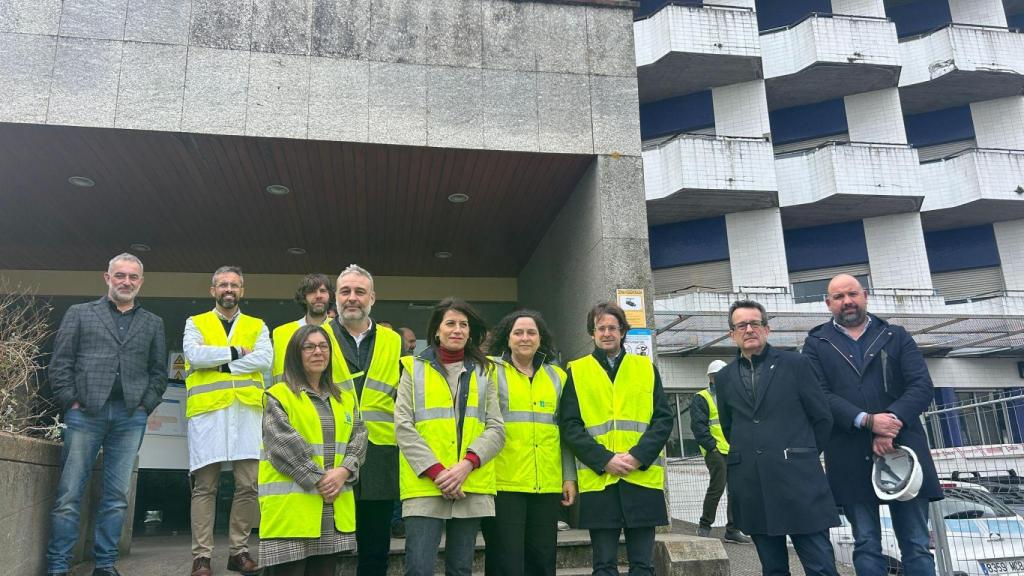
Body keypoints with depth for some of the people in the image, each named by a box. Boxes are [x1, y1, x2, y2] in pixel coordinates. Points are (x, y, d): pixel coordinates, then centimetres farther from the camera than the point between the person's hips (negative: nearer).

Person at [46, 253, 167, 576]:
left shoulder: (153, 324, 16)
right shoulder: (80, 314, 11)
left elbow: (159, 371, 14)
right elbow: (60, 362, 6)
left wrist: (145, 406, 3)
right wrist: (70, 401, -4)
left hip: (130, 417, 2)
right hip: (85, 412, -2)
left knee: (117, 497, 3)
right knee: (69, 493, -2)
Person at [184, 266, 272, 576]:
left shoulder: (257, 326, 16)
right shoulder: (195, 324, 14)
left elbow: (265, 359, -3)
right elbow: (194, 355, -6)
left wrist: (220, 363, -8)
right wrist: (236, 352, -5)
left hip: (247, 411, 1)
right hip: (207, 411, -1)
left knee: (248, 484, 0)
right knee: (204, 486, 0)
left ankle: (239, 551, 12)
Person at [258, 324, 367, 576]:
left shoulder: (344, 397, 16)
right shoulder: (279, 396, -1)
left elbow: (358, 437, 8)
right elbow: (283, 444, -12)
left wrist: (344, 471, -10)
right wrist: (318, 479, -16)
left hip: (334, 506, 5)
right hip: (291, 505, -5)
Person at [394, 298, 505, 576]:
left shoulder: (483, 372, 14)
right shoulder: (414, 369, 9)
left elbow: (496, 428, 5)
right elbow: (403, 426, -1)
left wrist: (466, 464, -12)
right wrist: (435, 470, -13)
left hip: (471, 489, 2)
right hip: (424, 485, -2)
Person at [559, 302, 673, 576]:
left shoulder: (646, 368, 11)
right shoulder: (576, 371, 7)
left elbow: (664, 418, 4)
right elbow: (570, 426, -1)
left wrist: (639, 456, -10)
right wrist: (604, 460, -13)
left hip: (643, 478, 1)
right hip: (598, 480, -1)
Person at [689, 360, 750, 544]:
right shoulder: (701, 398, 0)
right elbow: (698, 425, -9)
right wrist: (712, 445, -15)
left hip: (734, 452, 7)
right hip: (716, 452, -7)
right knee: (717, 488, -9)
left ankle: (732, 530, 13)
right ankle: (704, 526, 6)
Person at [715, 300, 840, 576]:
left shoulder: (795, 364, 2)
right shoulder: (724, 378, 11)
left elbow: (822, 417, 5)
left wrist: (803, 455, 8)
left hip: (798, 479, -3)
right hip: (750, 486, 3)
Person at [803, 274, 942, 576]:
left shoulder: (896, 336, 12)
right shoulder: (816, 344, 9)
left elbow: (922, 386, -1)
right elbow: (820, 395, -5)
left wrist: (892, 420, -18)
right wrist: (868, 421, -18)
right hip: (852, 460, -1)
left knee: (916, 545, 5)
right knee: (867, 546, 6)